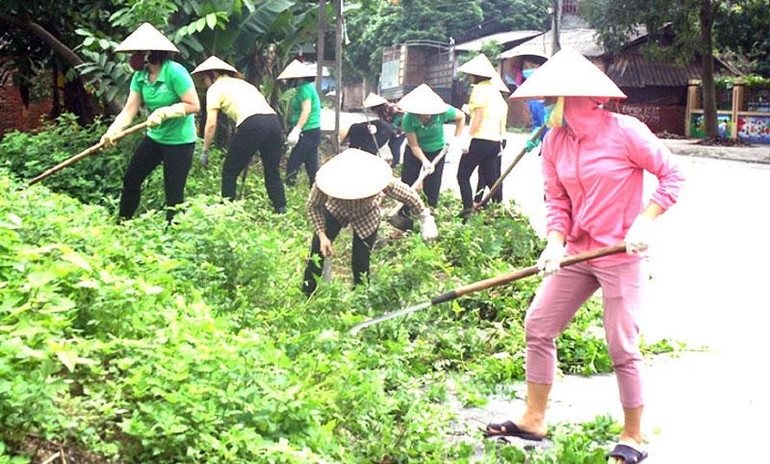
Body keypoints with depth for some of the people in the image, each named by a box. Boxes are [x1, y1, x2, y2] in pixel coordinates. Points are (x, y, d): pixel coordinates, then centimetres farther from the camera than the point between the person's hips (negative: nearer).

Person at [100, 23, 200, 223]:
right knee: (131, 179, 13)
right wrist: (112, 131, -21)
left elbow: (194, 105, -22)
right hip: (155, 137, 8)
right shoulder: (140, 77, -1)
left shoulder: (175, 72, -21)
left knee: (173, 192, -3)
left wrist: (163, 112, -28)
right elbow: (129, 110, -6)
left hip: (179, 141, -7)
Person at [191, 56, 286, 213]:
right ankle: (281, 211, 13)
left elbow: (211, 124, 5)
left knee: (229, 172, 7)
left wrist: (205, 151, 14)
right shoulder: (241, 83, 33)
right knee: (273, 172, 16)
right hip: (273, 119, 7)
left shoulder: (215, 88, 13)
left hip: (251, 124, -7)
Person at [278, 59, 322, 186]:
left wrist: (296, 130, -26)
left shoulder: (304, 88, -12)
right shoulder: (309, 86, 18)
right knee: (312, 167, 10)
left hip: (307, 133, -10)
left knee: (292, 166, -9)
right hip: (313, 132, 10)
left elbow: (306, 110, -21)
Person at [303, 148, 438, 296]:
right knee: (317, 253, -2)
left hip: (366, 217, -1)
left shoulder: (378, 179, -41)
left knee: (361, 262, -1)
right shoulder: (326, 180, -39)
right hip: (334, 211, 1)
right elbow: (313, 206, -19)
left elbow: (407, 194, -23)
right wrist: (322, 236, -23)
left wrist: (425, 217, -12)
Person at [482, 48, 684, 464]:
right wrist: (555, 241, -11)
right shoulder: (554, 142, 3)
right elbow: (556, 199, 6)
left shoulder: (625, 132, -14)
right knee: (537, 325, 6)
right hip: (577, 253, 6)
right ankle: (534, 420, 20)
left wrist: (644, 222, -18)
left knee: (622, 347, -2)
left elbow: (672, 176, -7)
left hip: (620, 255, -6)